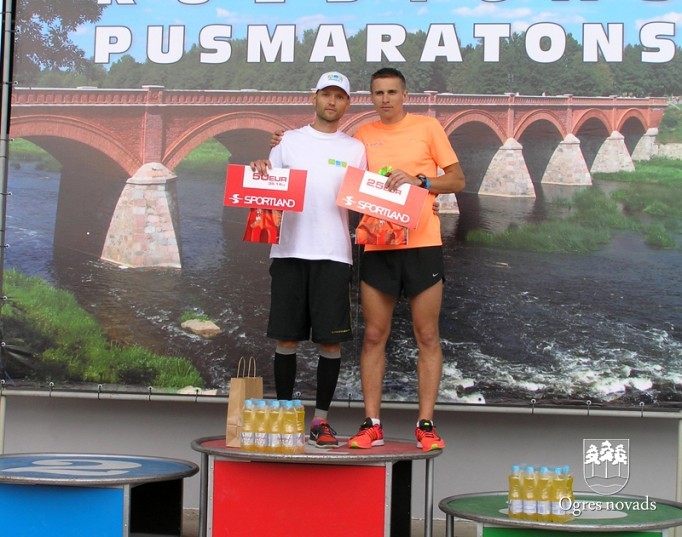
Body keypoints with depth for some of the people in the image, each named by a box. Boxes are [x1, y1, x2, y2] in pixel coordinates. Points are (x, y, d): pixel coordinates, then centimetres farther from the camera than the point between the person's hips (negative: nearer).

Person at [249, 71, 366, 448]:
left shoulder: (355, 149, 12)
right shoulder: (290, 141, 13)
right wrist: (260, 170, -11)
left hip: (334, 253, 0)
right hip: (289, 250, 0)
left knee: (331, 340, -2)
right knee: (286, 337, 3)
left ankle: (321, 419, 8)